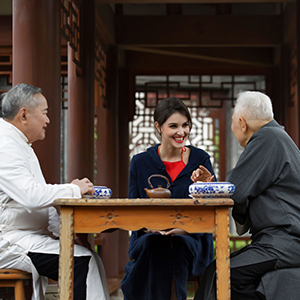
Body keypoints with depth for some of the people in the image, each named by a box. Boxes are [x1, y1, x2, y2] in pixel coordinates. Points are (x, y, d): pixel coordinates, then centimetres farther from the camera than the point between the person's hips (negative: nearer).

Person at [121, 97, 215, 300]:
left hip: (191, 240, 0)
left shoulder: (201, 160, 6)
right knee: (155, 244, -34)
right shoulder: (140, 163, 8)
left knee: (178, 246, -34)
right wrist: (150, 227, -20)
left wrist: (183, 229, -21)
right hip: (147, 241, 0)